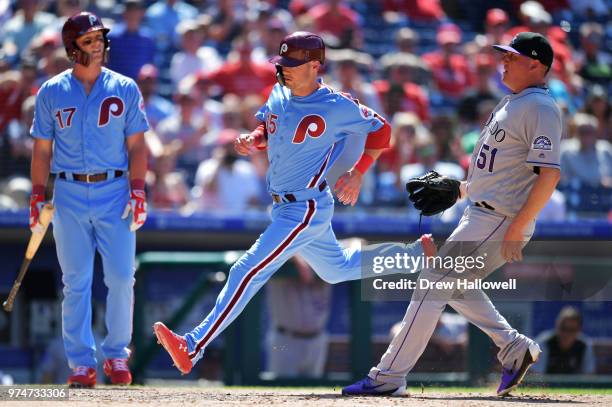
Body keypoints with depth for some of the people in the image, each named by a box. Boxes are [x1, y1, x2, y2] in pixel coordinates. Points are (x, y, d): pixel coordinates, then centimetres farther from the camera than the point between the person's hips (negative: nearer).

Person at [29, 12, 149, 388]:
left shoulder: (125, 89, 4)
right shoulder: (52, 92, 5)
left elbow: (136, 146, 5)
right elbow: (42, 149, 8)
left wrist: (137, 192, -6)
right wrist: (38, 197, 1)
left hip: (114, 191, 0)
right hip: (70, 194, 0)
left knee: (121, 278, -4)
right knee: (76, 281, 0)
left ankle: (117, 355, 11)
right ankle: (81, 363, 6)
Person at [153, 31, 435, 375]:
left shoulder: (337, 107, -18)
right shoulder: (279, 95, 1)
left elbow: (380, 130, -5)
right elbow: (267, 130, 17)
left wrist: (358, 173, -11)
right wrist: (253, 140, -6)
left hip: (306, 210, -9)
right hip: (286, 206, 9)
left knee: (249, 272, -15)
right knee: (337, 269, 26)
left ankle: (194, 347, -17)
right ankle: (417, 255, 38)